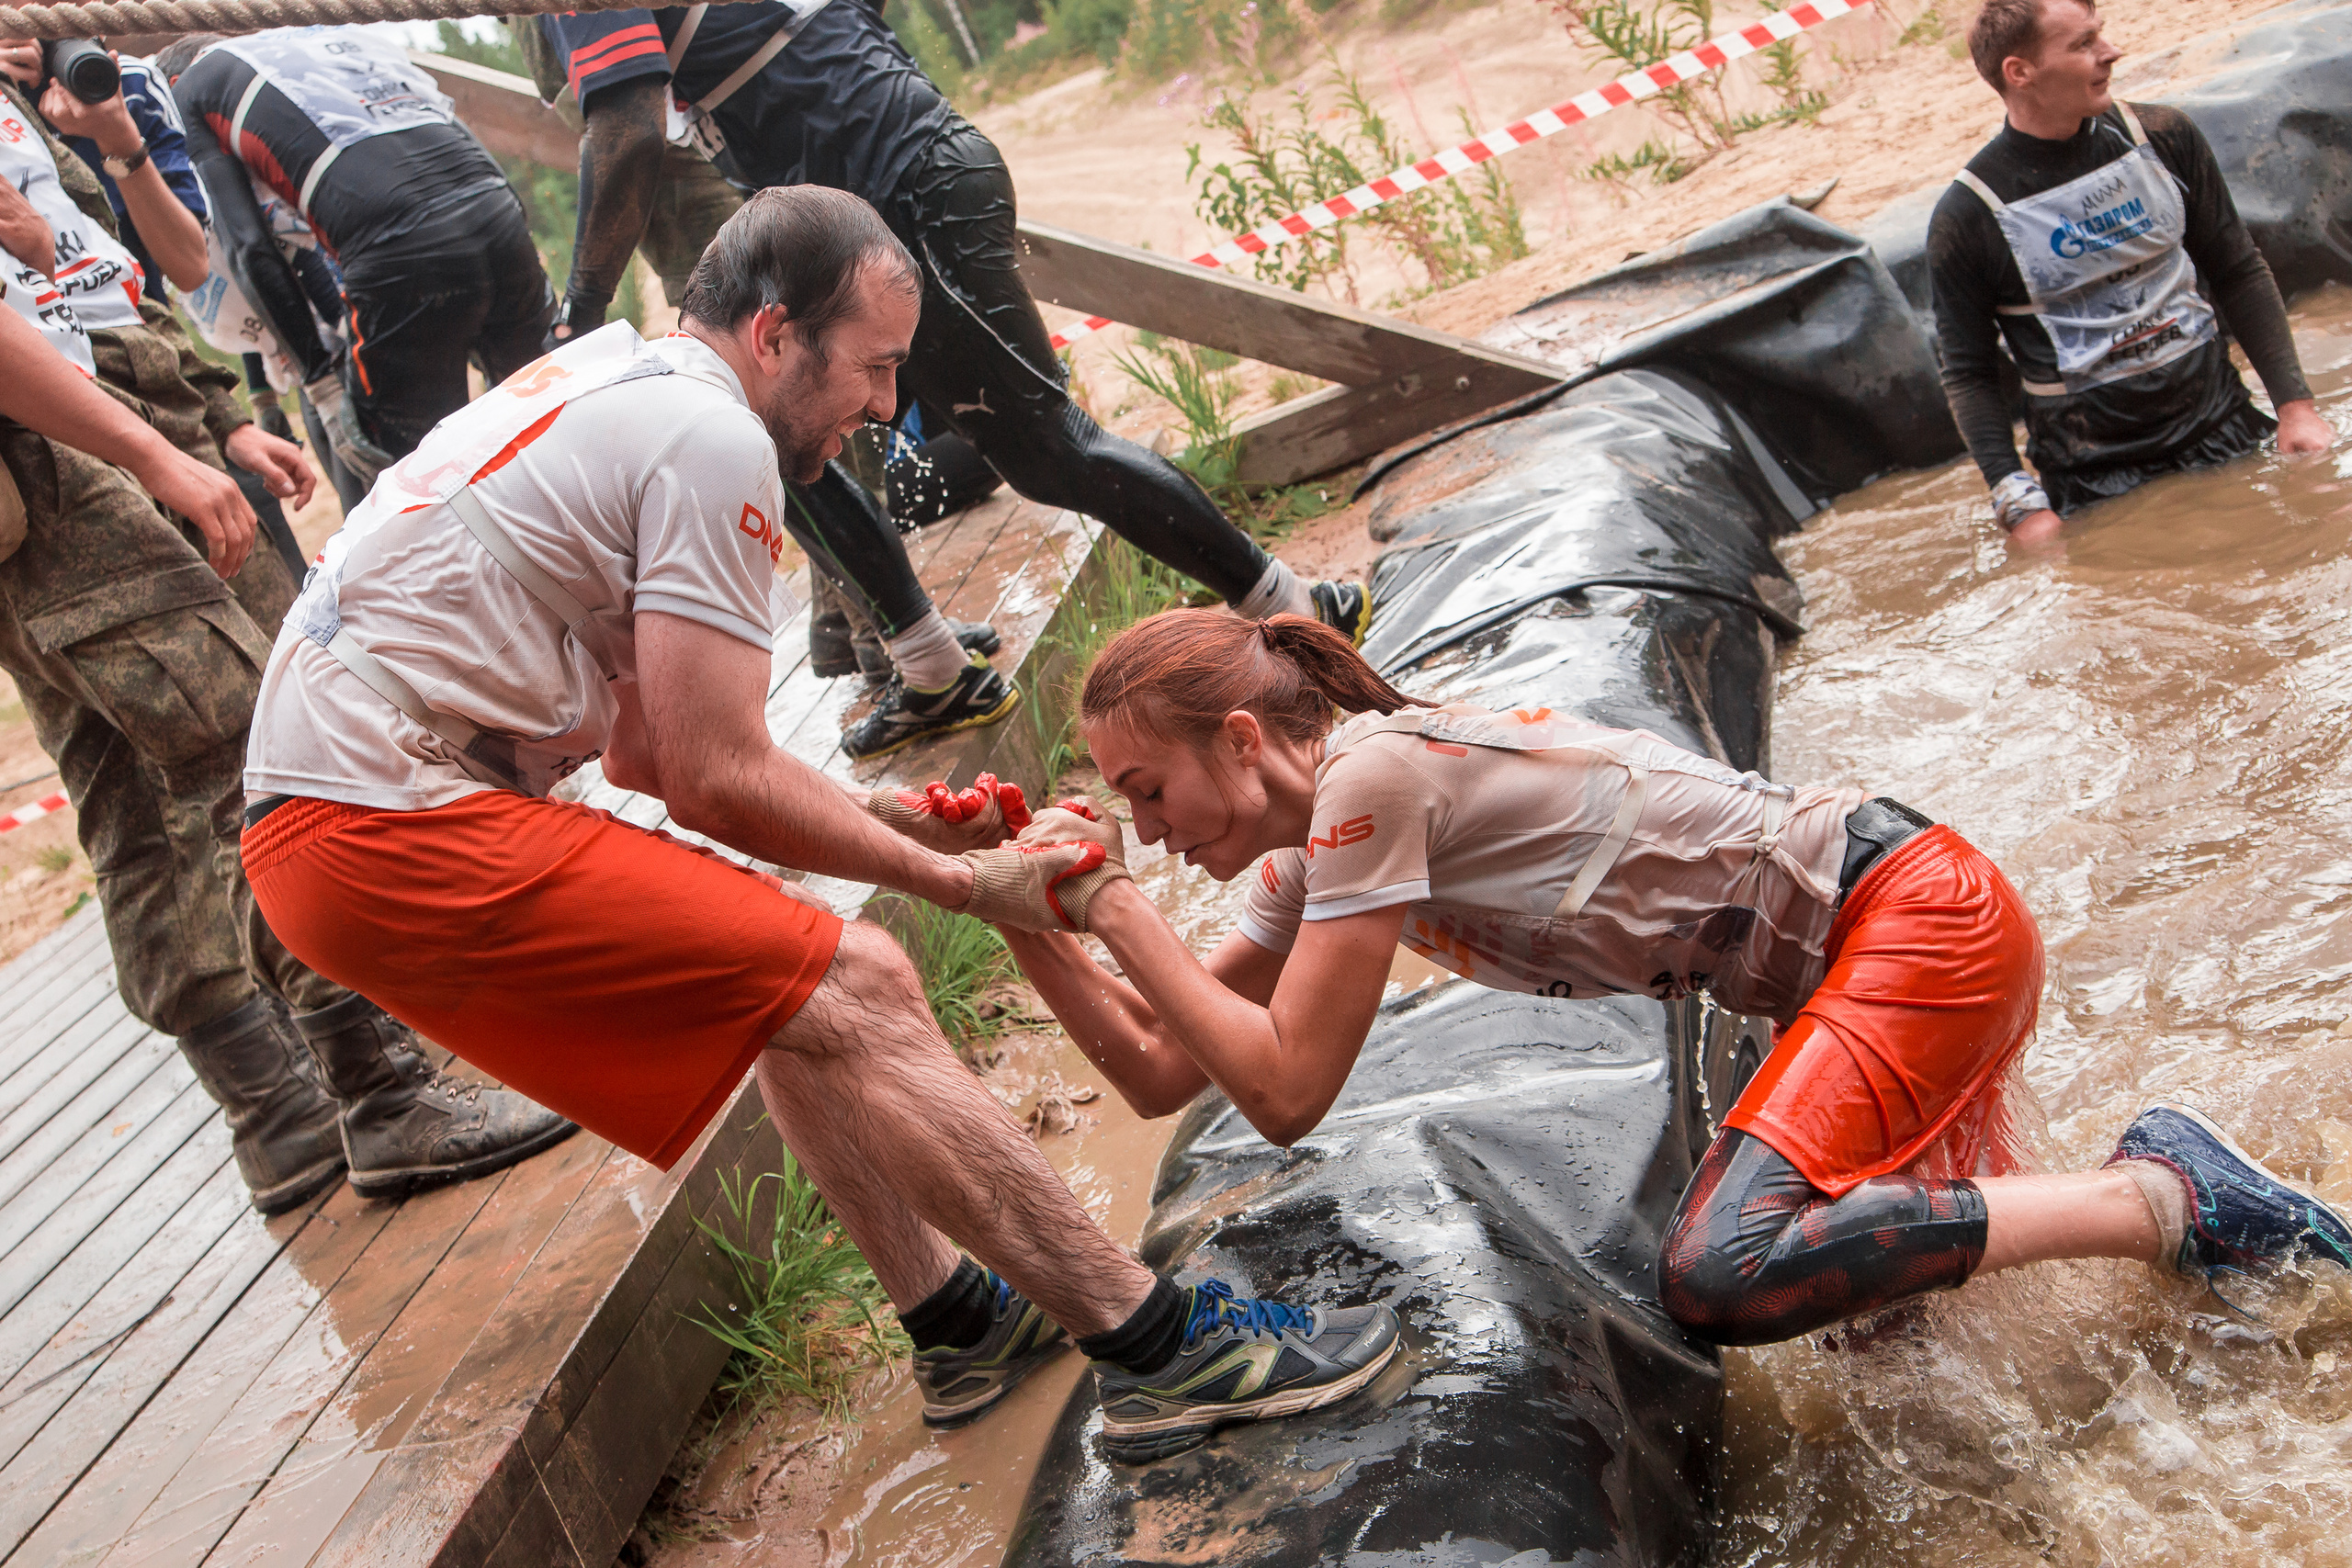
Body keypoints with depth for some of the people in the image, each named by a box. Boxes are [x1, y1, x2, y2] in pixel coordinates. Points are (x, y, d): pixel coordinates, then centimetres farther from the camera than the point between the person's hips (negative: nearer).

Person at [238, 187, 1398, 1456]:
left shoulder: (609, 383, 18)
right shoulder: (713, 441, -12)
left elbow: (648, 749, 18)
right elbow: (716, 780, -14)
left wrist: (883, 816, 13)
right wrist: (957, 882, -4)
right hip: (393, 838, -10)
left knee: (777, 971, 17)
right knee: (852, 993, -12)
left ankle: (957, 1321, 21)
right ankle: (1160, 1350, -7)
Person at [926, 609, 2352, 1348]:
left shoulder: (1373, 771, -18)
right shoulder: (1310, 869, 9)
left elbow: (1286, 1091, -18)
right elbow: (1158, 1071, 10)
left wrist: (1116, 904, -12)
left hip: (1915, 911, -9)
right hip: (1841, 964, 9)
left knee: (1724, 1278, -26)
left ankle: (2164, 1199, -12)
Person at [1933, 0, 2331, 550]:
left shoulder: (2163, 137, 0)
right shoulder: (1967, 216, -12)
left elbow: (2239, 272, 8)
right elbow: (1969, 375, -6)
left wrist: (2295, 404, 0)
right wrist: (2021, 506, -16)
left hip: (2224, 430, 4)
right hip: (2094, 483, -4)